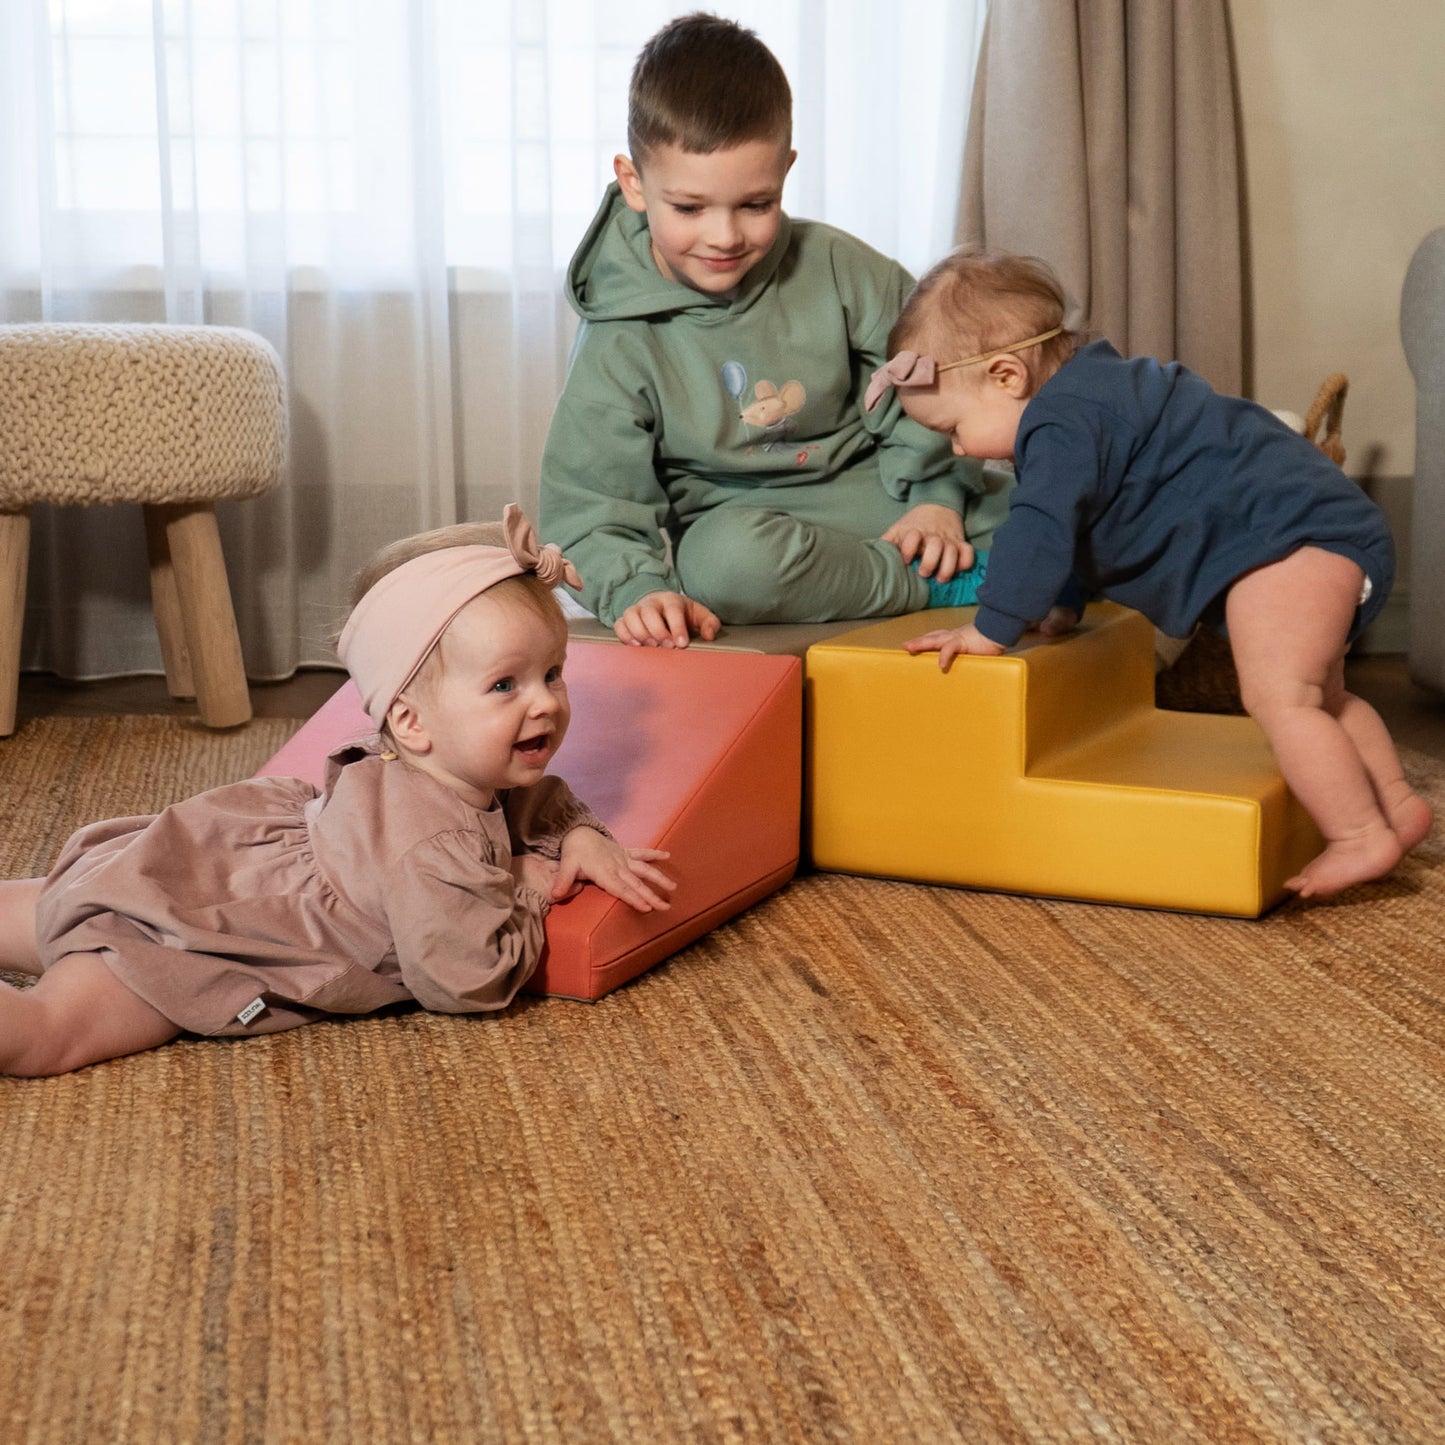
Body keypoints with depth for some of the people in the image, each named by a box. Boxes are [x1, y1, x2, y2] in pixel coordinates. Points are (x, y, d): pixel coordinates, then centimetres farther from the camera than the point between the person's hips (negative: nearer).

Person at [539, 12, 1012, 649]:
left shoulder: (834, 267, -5)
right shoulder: (620, 342, -11)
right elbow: (590, 509, -11)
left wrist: (937, 497, -8)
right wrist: (638, 589, -31)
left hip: (880, 499, 2)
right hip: (736, 518, -2)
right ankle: (936, 583, -20)